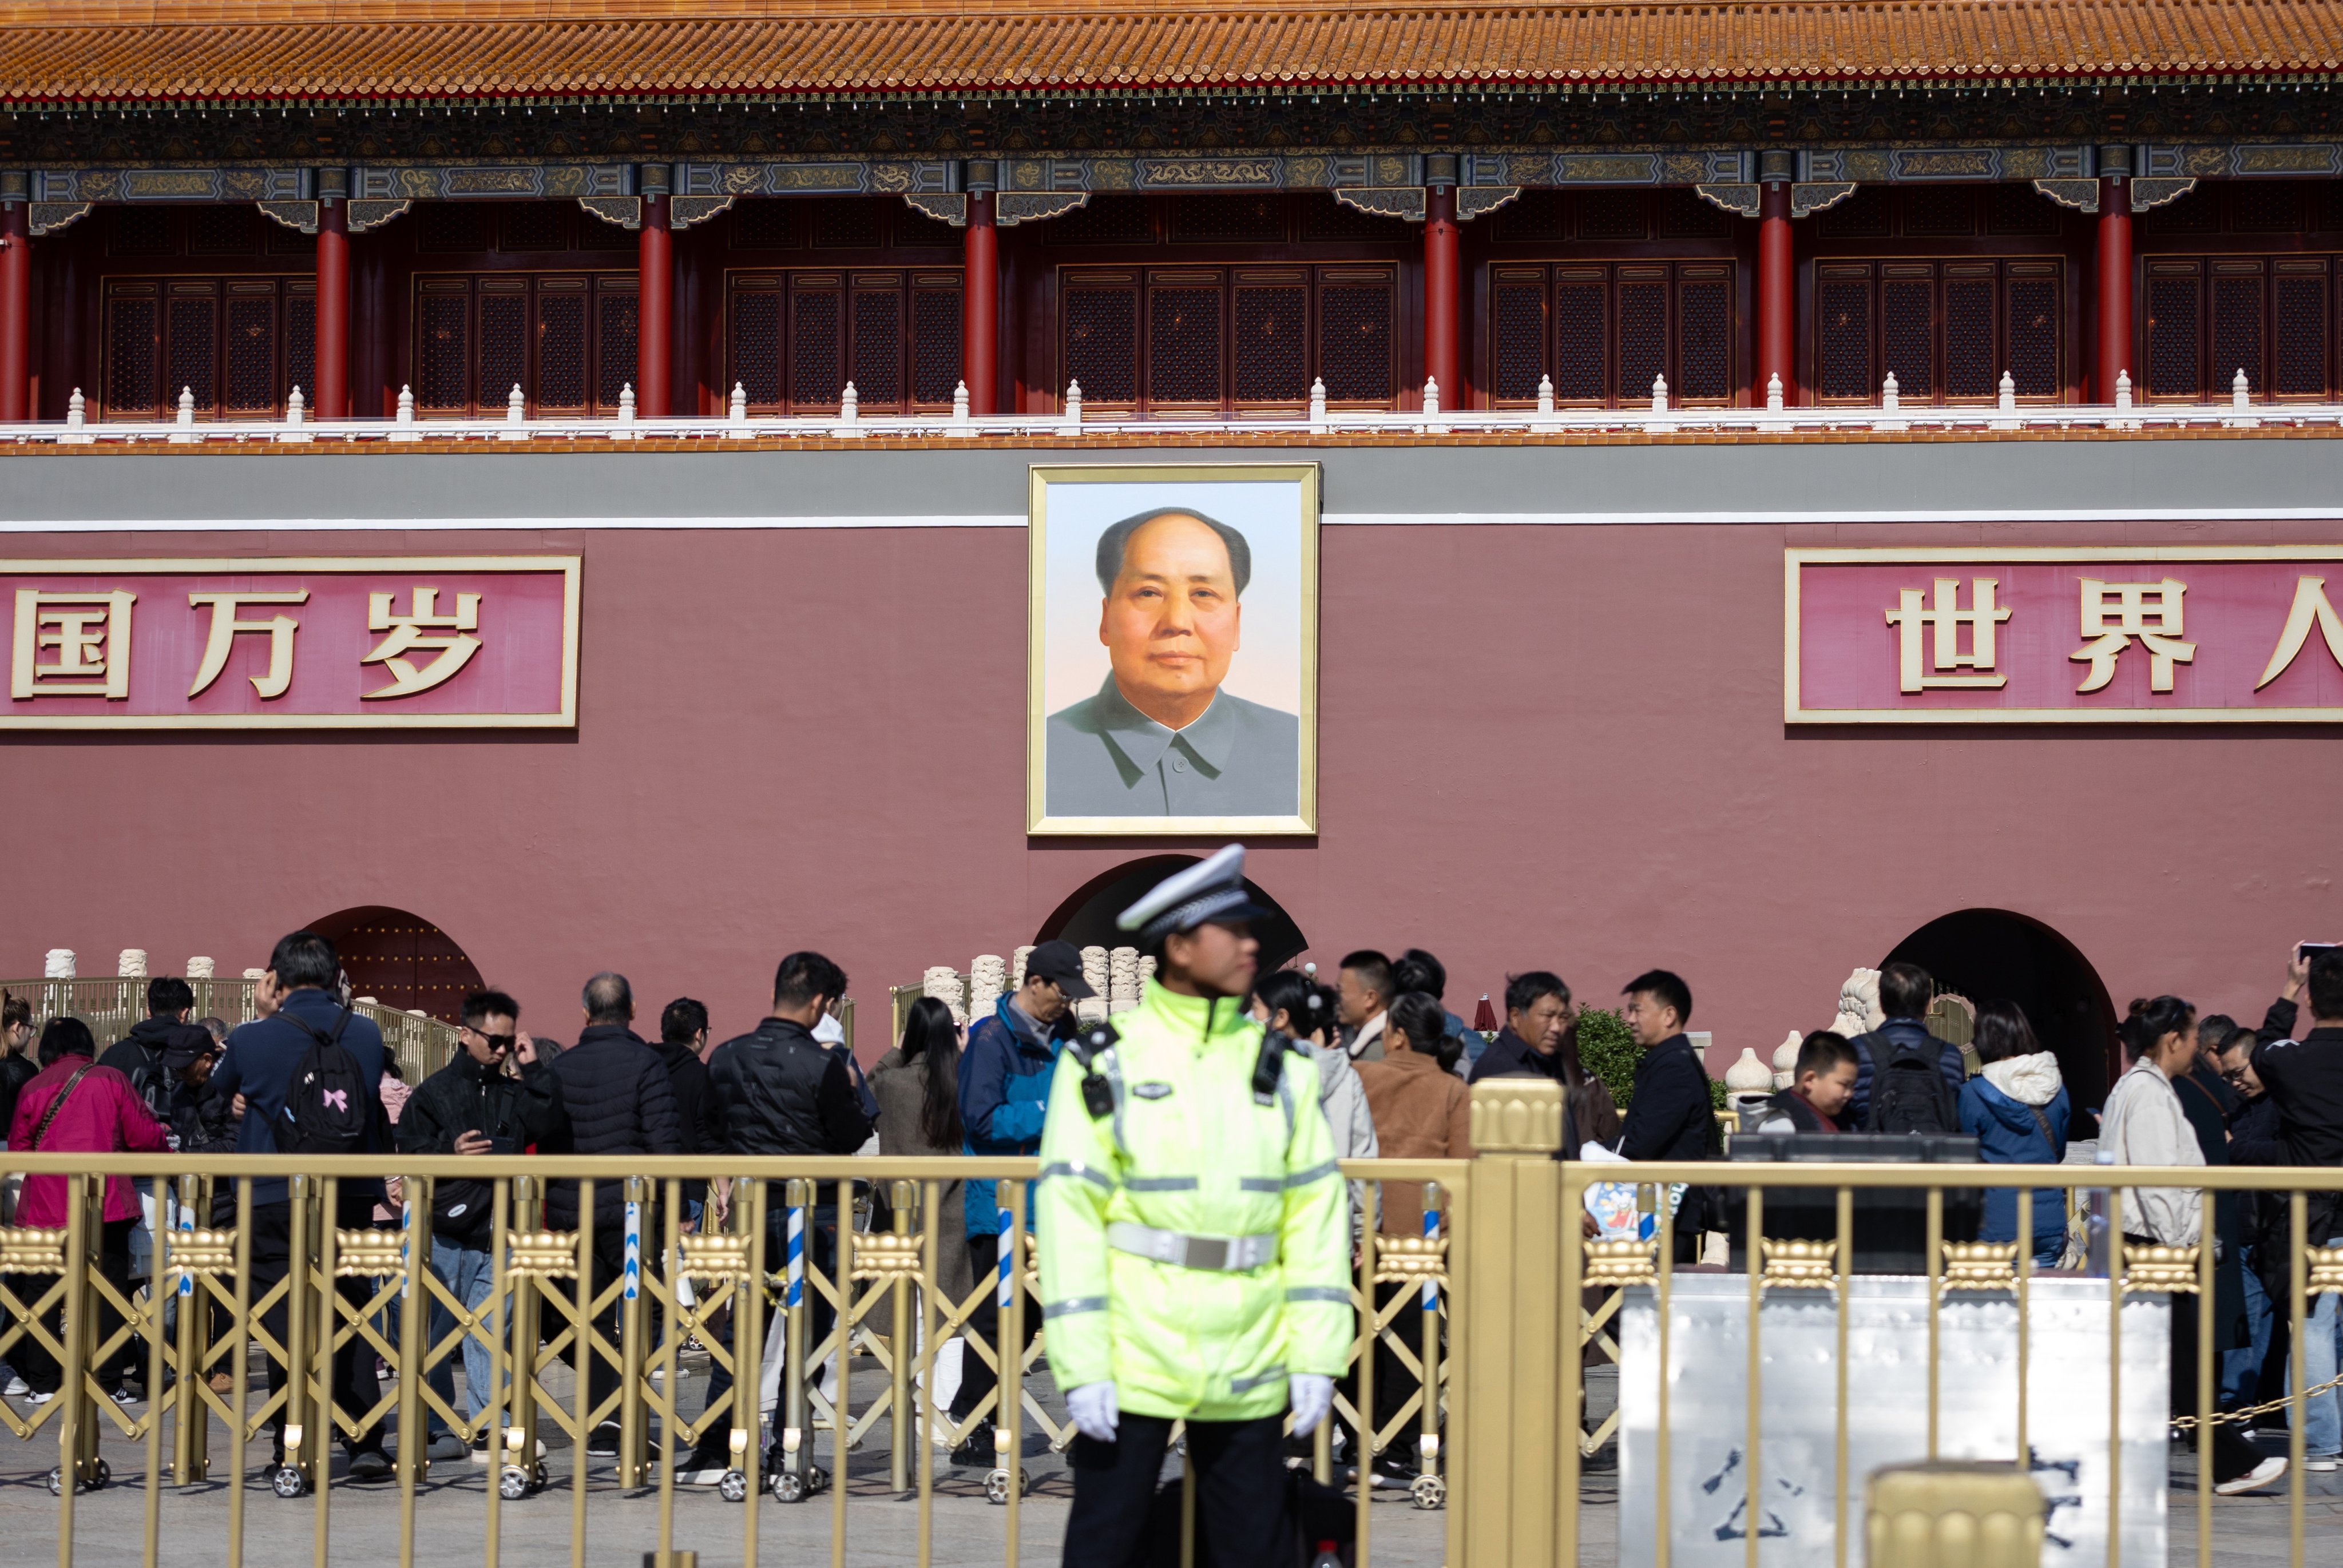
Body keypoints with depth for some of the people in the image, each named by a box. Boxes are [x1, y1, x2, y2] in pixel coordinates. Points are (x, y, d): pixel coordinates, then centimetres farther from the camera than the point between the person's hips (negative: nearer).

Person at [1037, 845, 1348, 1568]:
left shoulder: (1281, 1069, 6)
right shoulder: (1103, 1065, -5)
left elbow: (1316, 1215, 5)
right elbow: (1068, 1215, -8)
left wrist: (1318, 1357, -2)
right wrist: (1081, 1367, -13)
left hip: (1247, 1371, 3)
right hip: (1131, 1364, -3)